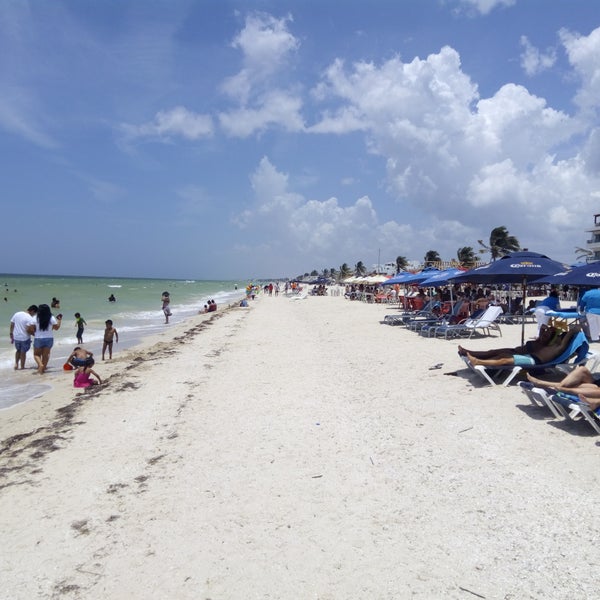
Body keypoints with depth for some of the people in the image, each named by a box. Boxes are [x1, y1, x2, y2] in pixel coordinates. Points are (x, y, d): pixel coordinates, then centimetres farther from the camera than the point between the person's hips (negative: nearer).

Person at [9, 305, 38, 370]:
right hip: (25, 338, -5)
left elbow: (12, 326, 7)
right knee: (23, 352, 9)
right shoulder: (30, 318, -18)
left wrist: (11, 336, 14)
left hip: (16, 337, 5)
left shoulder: (16, 314, 4)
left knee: (18, 350, 26)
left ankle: (16, 363, 17)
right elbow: (28, 330, -23)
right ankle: (22, 367, 19)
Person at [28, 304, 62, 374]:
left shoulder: (35, 318, -9)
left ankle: (40, 365, -10)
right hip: (49, 339, 1)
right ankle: (43, 368, 15)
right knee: (45, 355, 13)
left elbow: (30, 329, -8)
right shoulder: (52, 318, -7)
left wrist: (34, 333, 12)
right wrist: (59, 320, 17)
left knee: (36, 354, 14)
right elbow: (56, 328, 4)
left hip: (38, 339, -1)